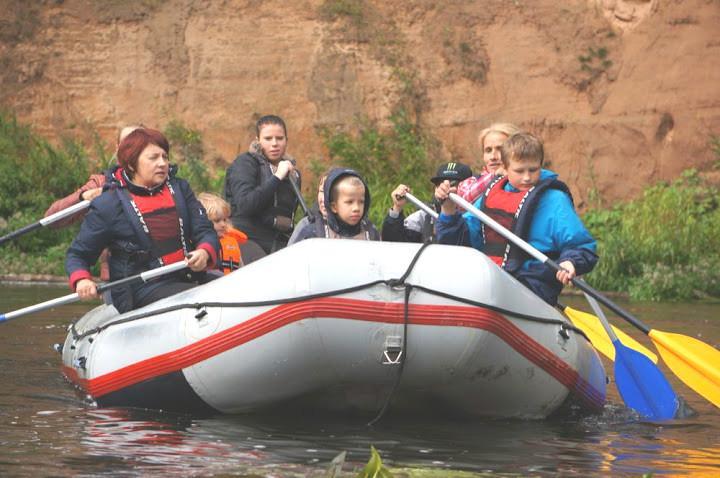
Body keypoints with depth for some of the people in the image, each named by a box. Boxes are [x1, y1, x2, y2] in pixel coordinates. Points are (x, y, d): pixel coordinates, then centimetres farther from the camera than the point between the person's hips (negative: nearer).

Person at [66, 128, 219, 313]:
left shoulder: (179, 189, 13)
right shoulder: (108, 205, -1)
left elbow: (205, 231, 10)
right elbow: (77, 255, 6)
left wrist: (204, 252, -15)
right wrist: (81, 280, -17)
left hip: (184, 281, 6)